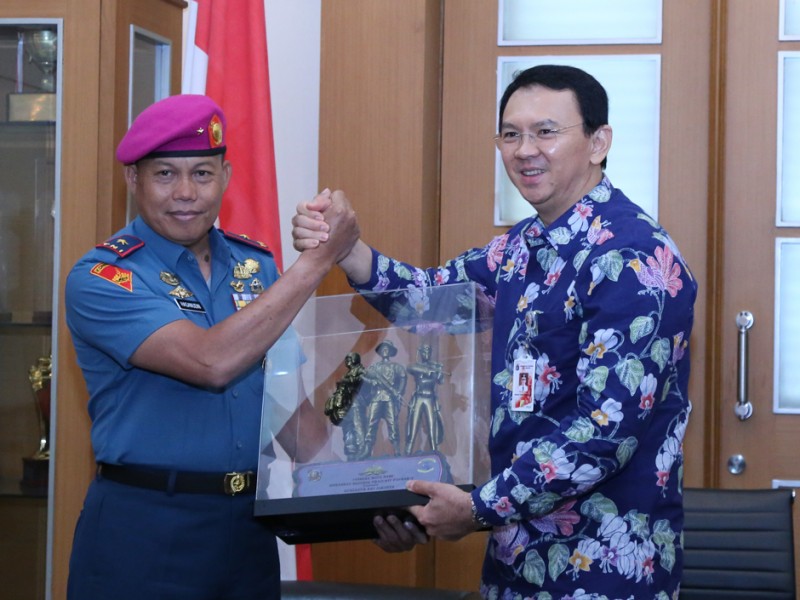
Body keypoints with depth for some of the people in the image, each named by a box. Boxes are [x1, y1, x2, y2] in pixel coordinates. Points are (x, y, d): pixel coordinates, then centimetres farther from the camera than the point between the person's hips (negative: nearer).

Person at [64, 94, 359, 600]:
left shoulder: (255, 266, 7)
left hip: (250, 523, 5)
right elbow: (211, 362, -24)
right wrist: (318, 260, -20)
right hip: (143, 529, -5)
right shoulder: (100, 279, -11)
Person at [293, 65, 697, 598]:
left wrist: (482, 509, -20)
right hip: (519, 549, 8)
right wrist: (344, 246, -1)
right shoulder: (523, 246, 8)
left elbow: (608, 428, -23)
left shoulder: (632, 258, -18)